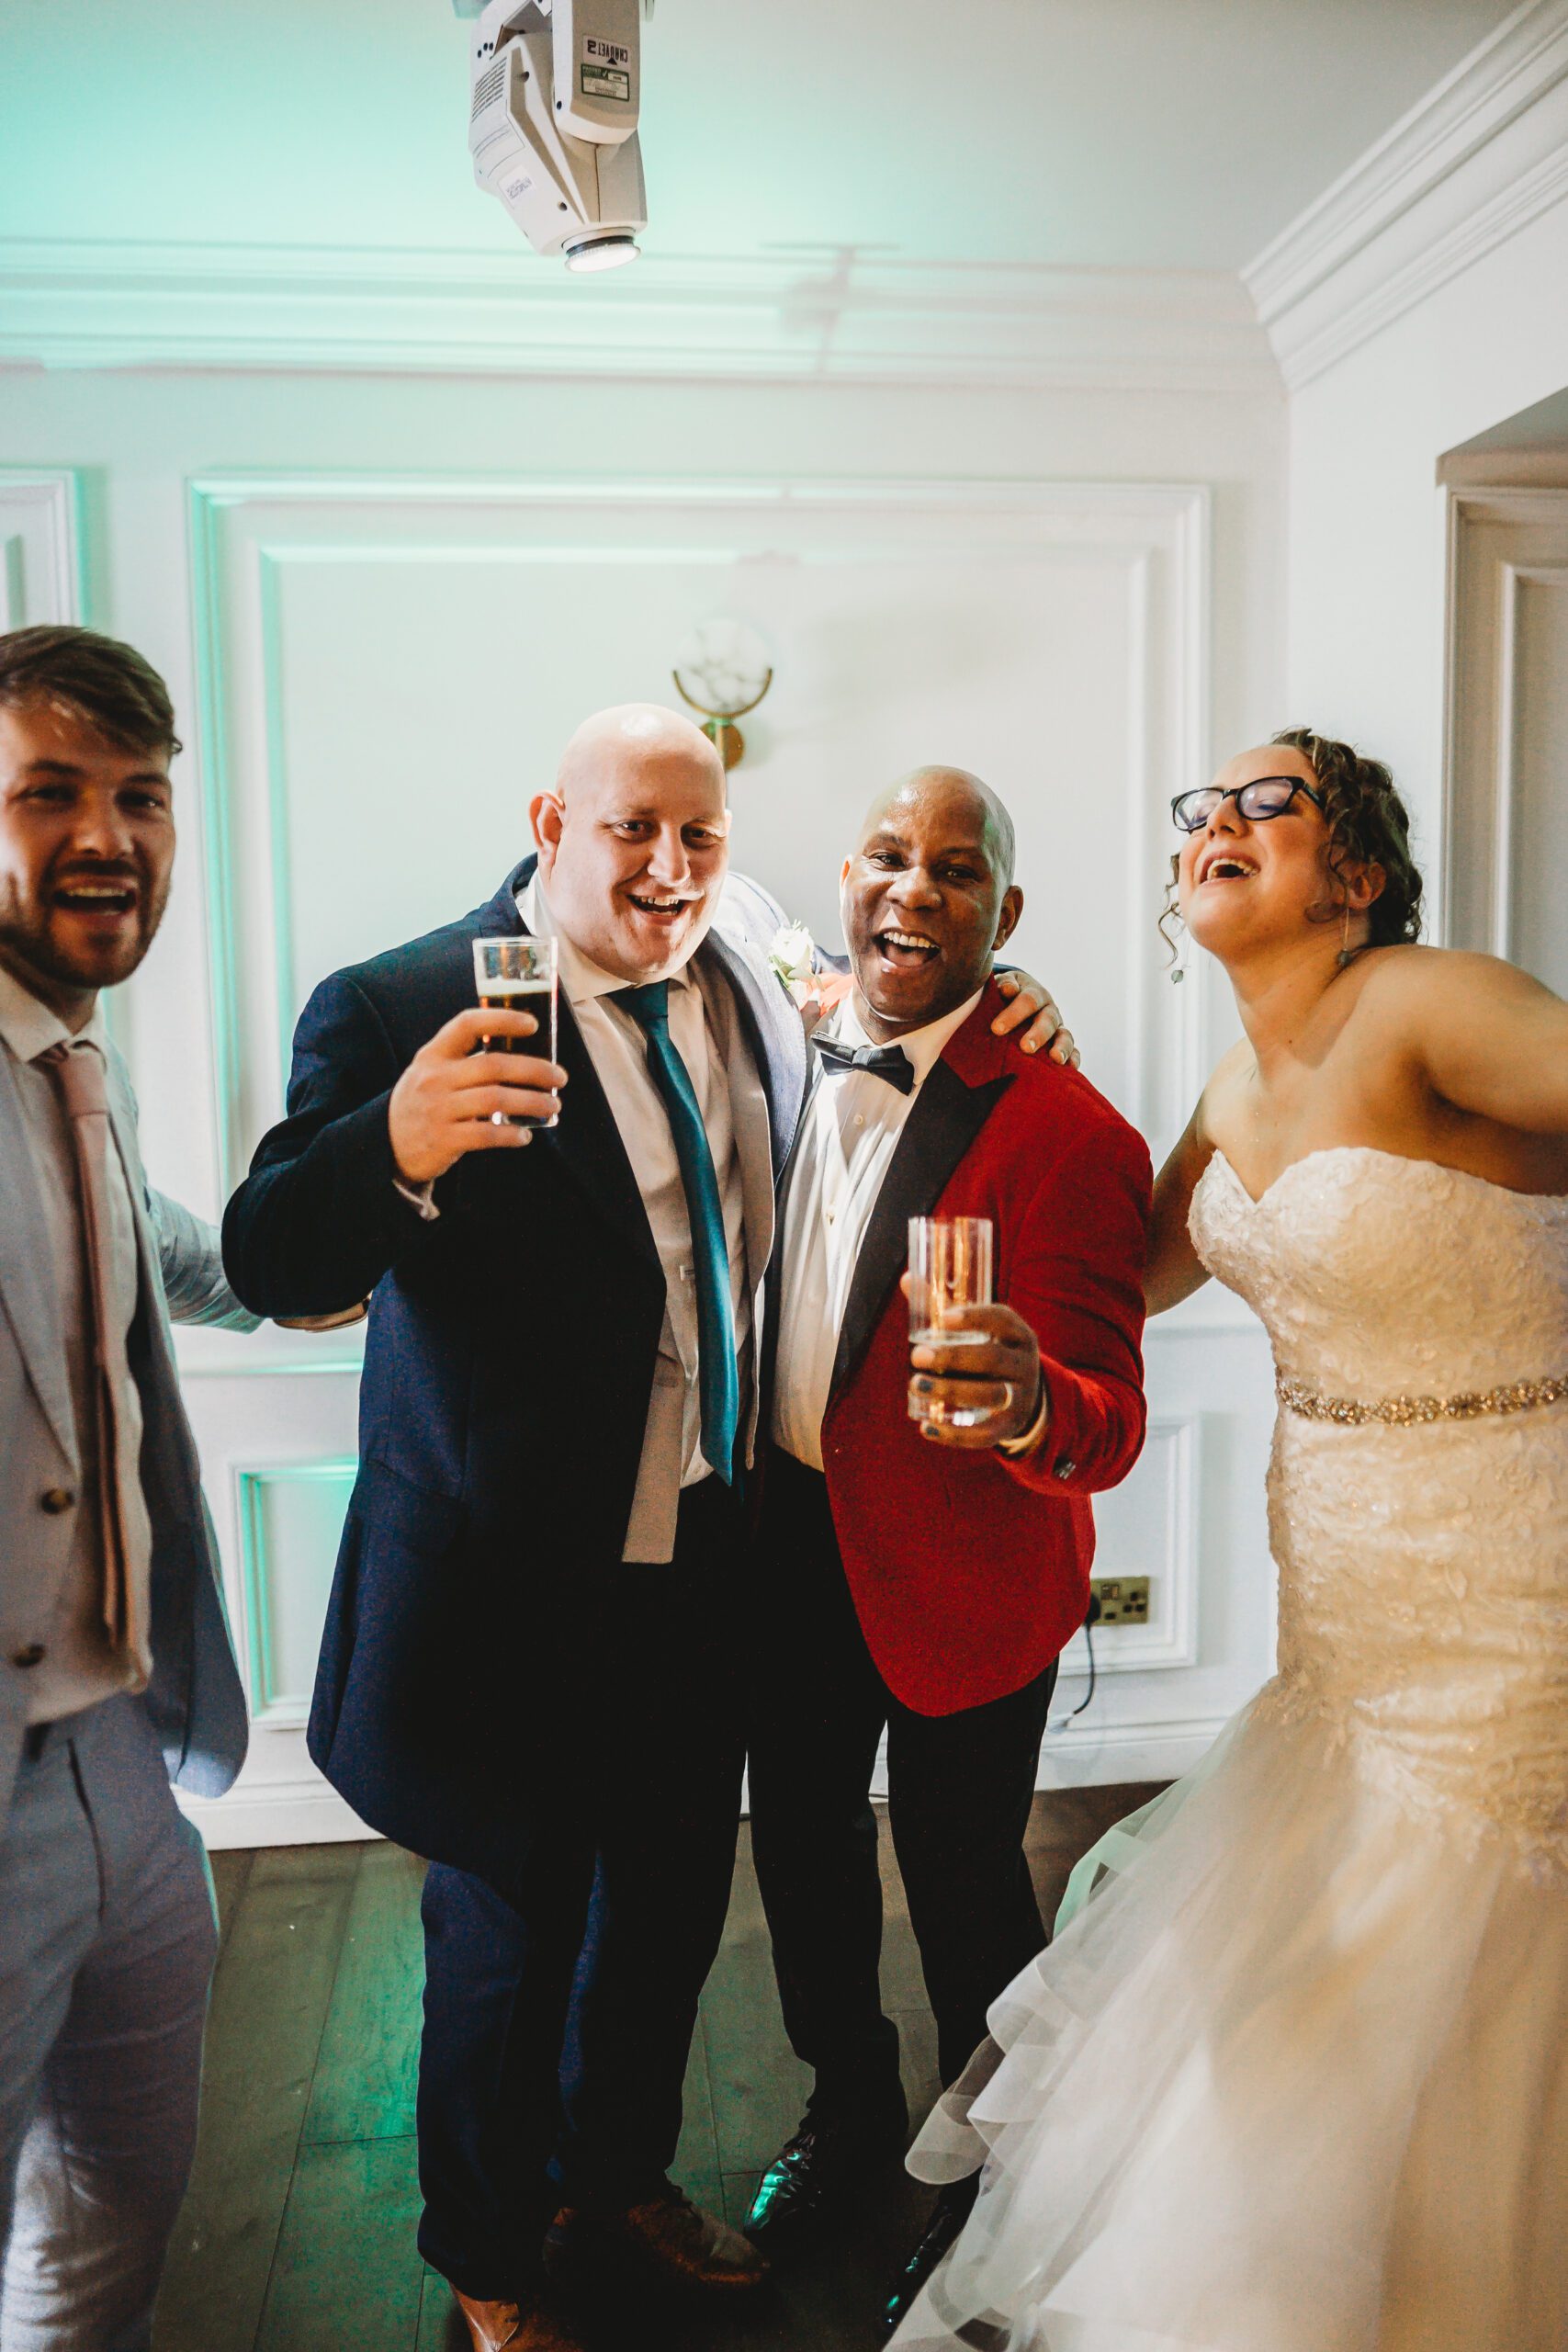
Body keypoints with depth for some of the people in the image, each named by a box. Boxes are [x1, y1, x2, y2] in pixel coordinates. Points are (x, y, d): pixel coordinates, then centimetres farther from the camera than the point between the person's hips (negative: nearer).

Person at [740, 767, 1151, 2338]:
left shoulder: (1066, 1130, -21)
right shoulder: (800, 1052, -4)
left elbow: (1109, 1421, -24)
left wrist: (1027, 1402, -46)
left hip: (961, 1567, -5)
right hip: (790, 1542, 6)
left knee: (959, 1874, 14)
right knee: (799, 1838, 22)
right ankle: (849, 2104, 52)